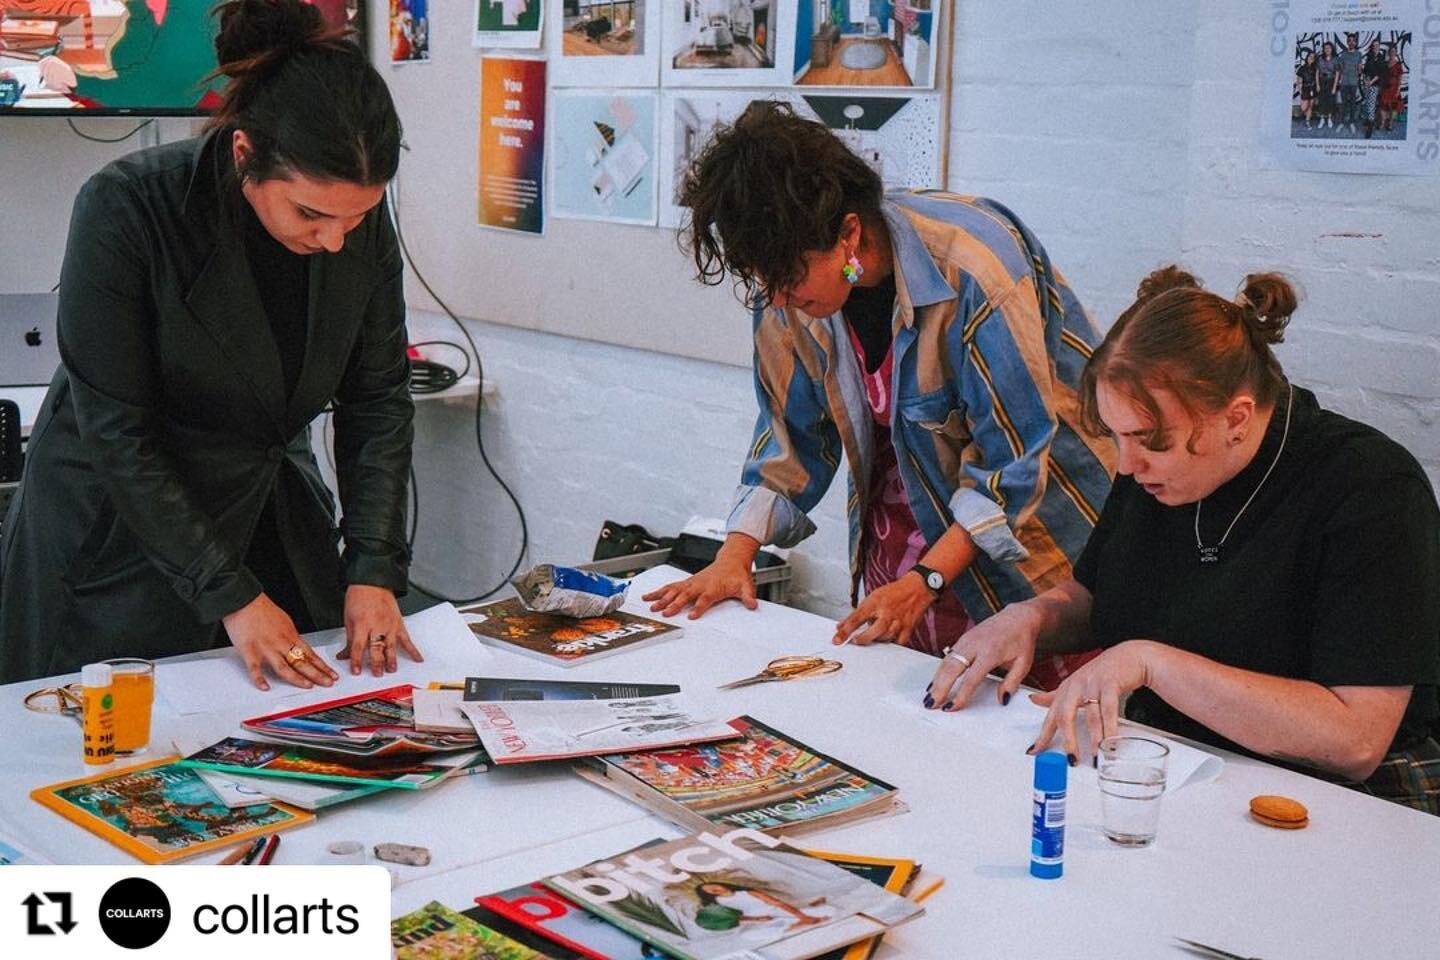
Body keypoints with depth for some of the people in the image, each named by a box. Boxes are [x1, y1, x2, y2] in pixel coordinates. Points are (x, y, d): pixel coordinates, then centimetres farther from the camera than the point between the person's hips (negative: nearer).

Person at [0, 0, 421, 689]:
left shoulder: (362, 222, -12)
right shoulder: (124, 208, -25)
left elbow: (379, 398, -4)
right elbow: (116, 434, -22)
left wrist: (374, 569, -12)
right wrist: (230, 596, -23)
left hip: (271, 515, 4)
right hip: (116, 527, -4)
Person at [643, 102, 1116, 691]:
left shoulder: (974, 267, -28)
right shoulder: (789, 292, -9)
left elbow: (1018, 456, -22)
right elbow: (791, 435, 4)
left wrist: (925, 581, -24)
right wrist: (735, 555, -7)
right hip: (903, 525, 5)